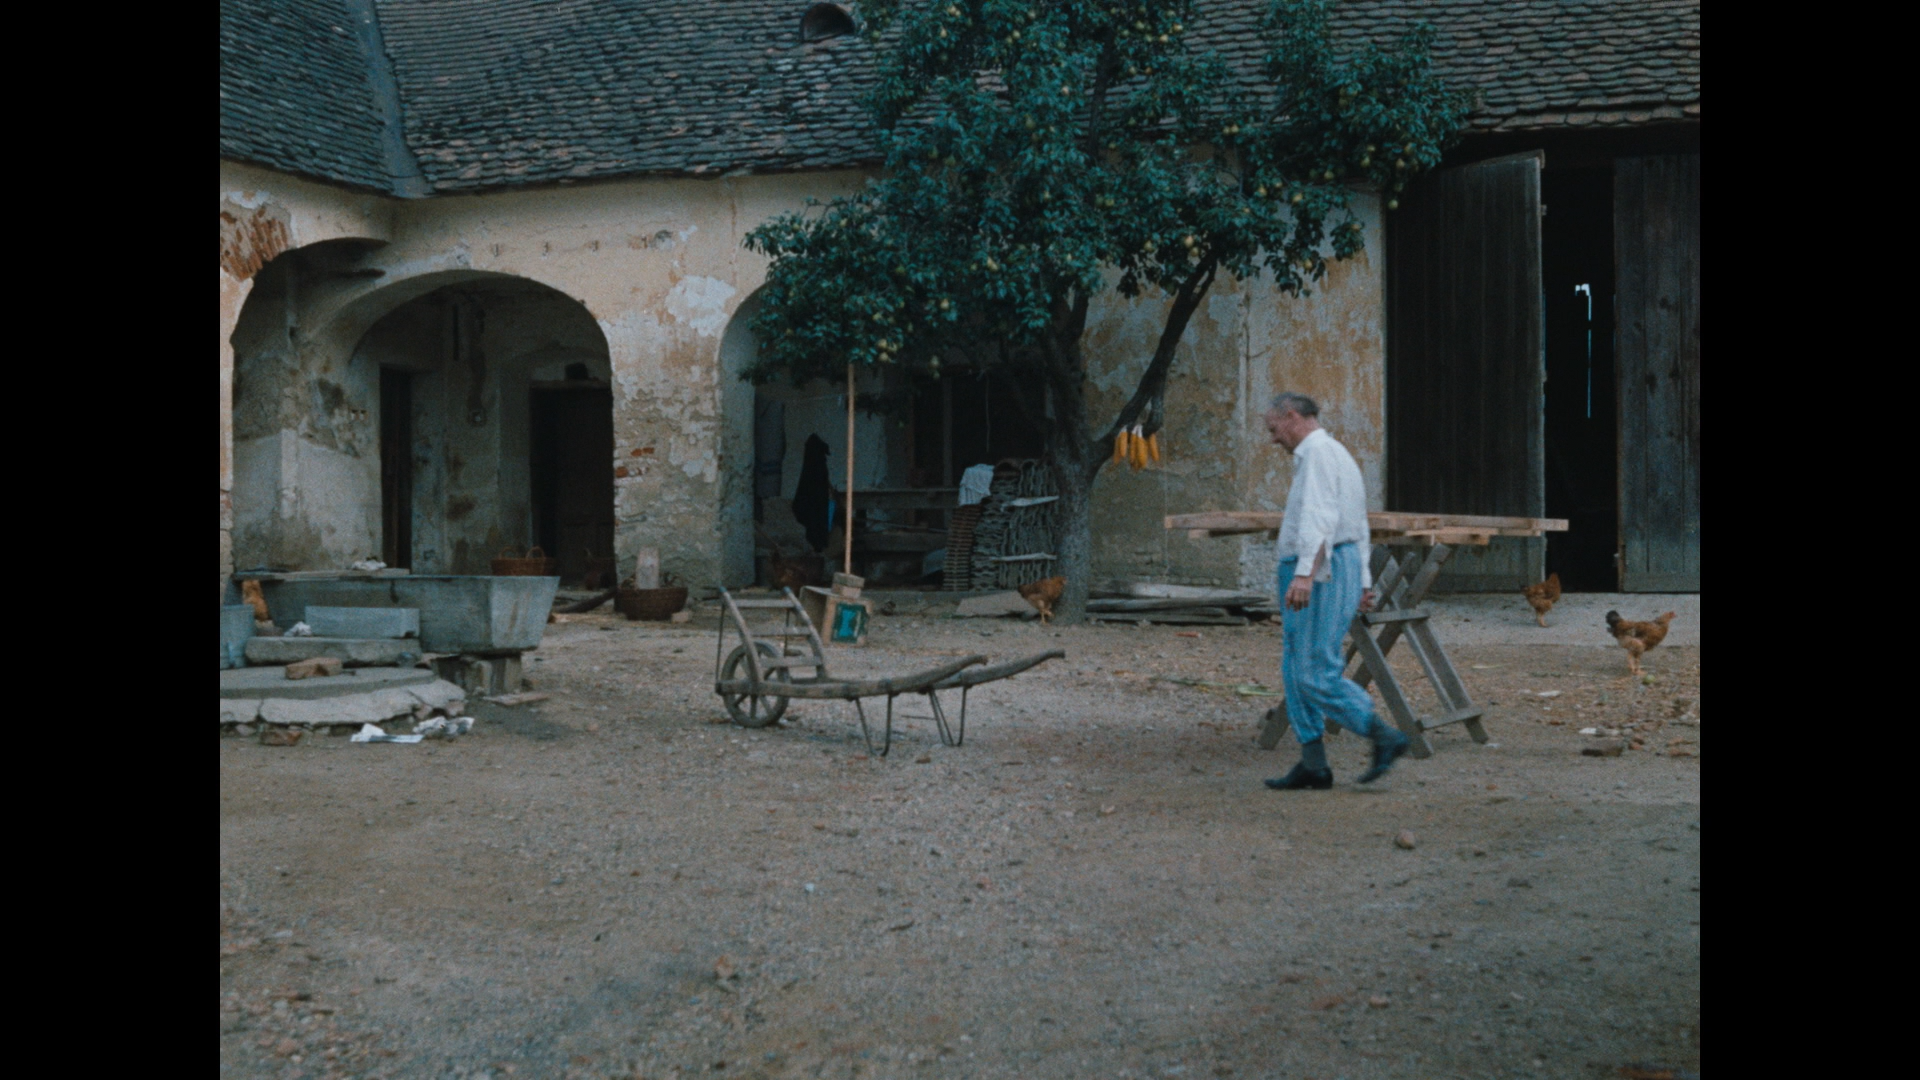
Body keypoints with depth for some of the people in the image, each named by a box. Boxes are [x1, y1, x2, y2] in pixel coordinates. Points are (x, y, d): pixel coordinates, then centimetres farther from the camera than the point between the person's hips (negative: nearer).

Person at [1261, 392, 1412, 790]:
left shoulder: (1318, 452, -10)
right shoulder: (1336, 454, 23)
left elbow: (1320, 517, -25)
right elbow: (1359, 525, 27)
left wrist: (1305, 573, -34)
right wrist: (1363, 582, 29)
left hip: (1322, 571, -11)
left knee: (1317, 673, -11)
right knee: (1297, 671, 8)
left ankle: (1385, 738, -5)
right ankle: (1312, 766, 8)